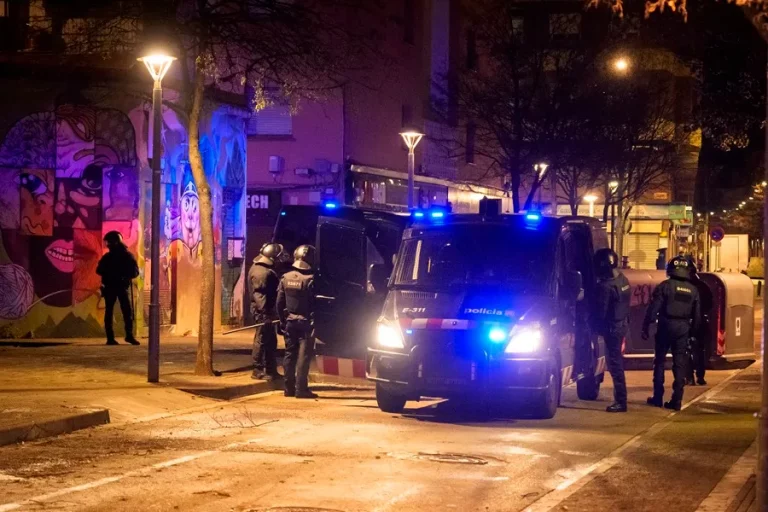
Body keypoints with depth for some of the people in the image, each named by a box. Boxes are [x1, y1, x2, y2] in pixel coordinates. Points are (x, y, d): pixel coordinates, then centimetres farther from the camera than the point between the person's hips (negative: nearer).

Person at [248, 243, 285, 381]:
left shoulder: (266, 269, 14)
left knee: (271, 341, 15)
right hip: (263, 311, -11)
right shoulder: (262, 273, -20)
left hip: (267, 310, 11)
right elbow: (259, 295, -25)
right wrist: (266, 314, -27)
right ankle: (258, 371, 3)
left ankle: (271, 370, 21)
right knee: (262, 340, -4)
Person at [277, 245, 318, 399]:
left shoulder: (285, 278, 2)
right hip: (305, 323, -5)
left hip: (290, 322, 5)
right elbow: (314, 304, -14)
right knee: (304, 356, -3)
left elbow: (279, 302, 6)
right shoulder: (310, 279, -15)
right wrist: (314, 323, -8)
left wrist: (282, 320, 14)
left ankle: (289, 388, 13)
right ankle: (301, 389, -6)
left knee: (290, 355, 12)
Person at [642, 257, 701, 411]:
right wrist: (693, 331, 22)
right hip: (683, 328, 3)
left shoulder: (665, 286, -7)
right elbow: (697, 316, 13)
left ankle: (658, 397, 9)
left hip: (666, 326, -3)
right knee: (679, 364, 5)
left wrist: (645, 327, -7)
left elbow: (653, 309, -11)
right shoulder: (693, 290, 9)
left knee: (659, 361, 8)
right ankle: (676, 400, 1)